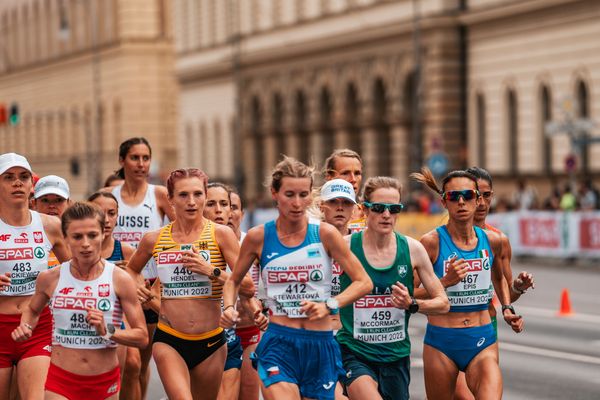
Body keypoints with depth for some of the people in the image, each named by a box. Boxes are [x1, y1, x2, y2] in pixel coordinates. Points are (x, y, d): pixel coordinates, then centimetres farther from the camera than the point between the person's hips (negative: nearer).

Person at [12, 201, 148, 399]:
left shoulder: (120, 279, -7)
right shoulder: (50, 279, -2)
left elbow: (142, 336, -5)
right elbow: (33, 310, 21)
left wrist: (108, 331, -19)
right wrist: (25, 328, 0)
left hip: (105, 382, 0)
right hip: (60, 380, 0)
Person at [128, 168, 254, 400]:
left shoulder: (220, 234, -3)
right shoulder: (154, 240, 3)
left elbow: (249, 287, -7)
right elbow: (131, 269, 25)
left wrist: (212, 271, -17)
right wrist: (136, 289, 5)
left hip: (210, 342, 1)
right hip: (168, 340, 0)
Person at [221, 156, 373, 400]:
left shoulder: (324, 233, -2)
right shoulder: (258, 237, 0)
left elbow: (363, 282, 0)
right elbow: (234, 281, 16)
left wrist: (329, 305, -14)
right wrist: (229, 308, -3)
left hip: (321, 345, 1)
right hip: (278, 342, -1)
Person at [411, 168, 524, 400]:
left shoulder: (492, 241, 5)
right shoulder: (432, 242, -8)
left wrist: (507, 309, 15)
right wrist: (445, 282, -21)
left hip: (483, 341, 2)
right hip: (441, 342, -2)